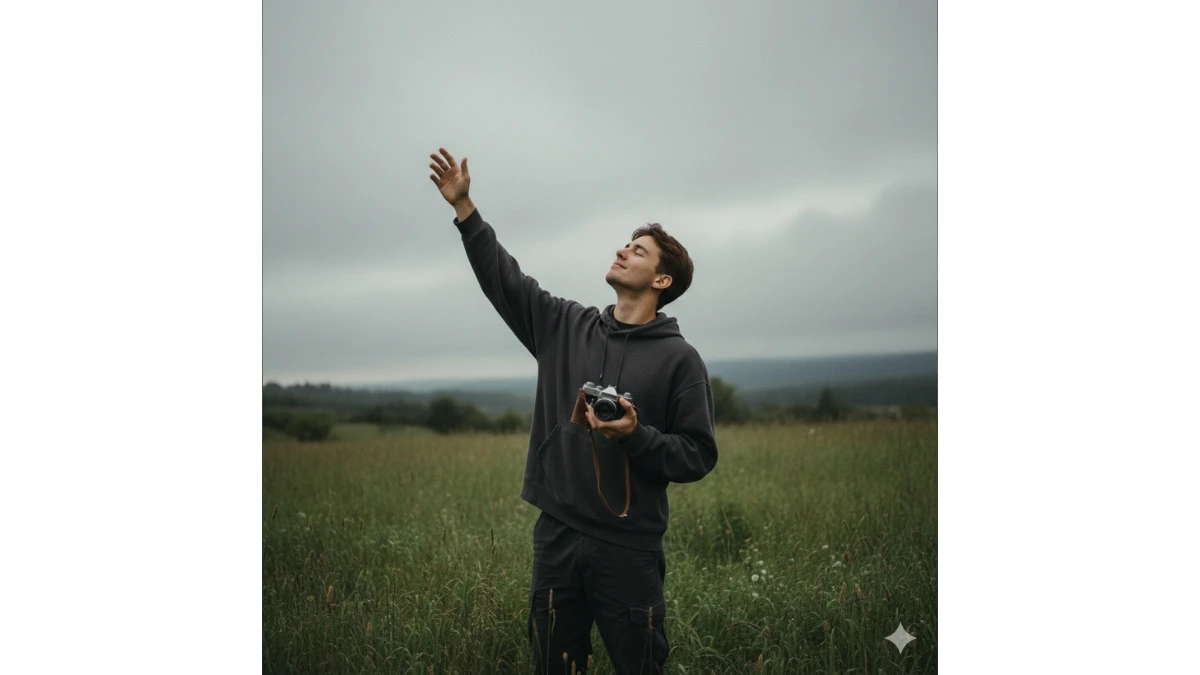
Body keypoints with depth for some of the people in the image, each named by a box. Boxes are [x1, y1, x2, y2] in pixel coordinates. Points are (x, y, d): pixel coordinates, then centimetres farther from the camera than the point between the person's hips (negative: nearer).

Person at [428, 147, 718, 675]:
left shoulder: (678, 358, -4)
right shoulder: (565, 326, 8)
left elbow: (699, 456, -5)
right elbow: (504, 280, 9)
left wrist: (637, 436, -21)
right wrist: (463, 207, 4)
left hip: (628, 547, -3)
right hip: (556, 536, 4)